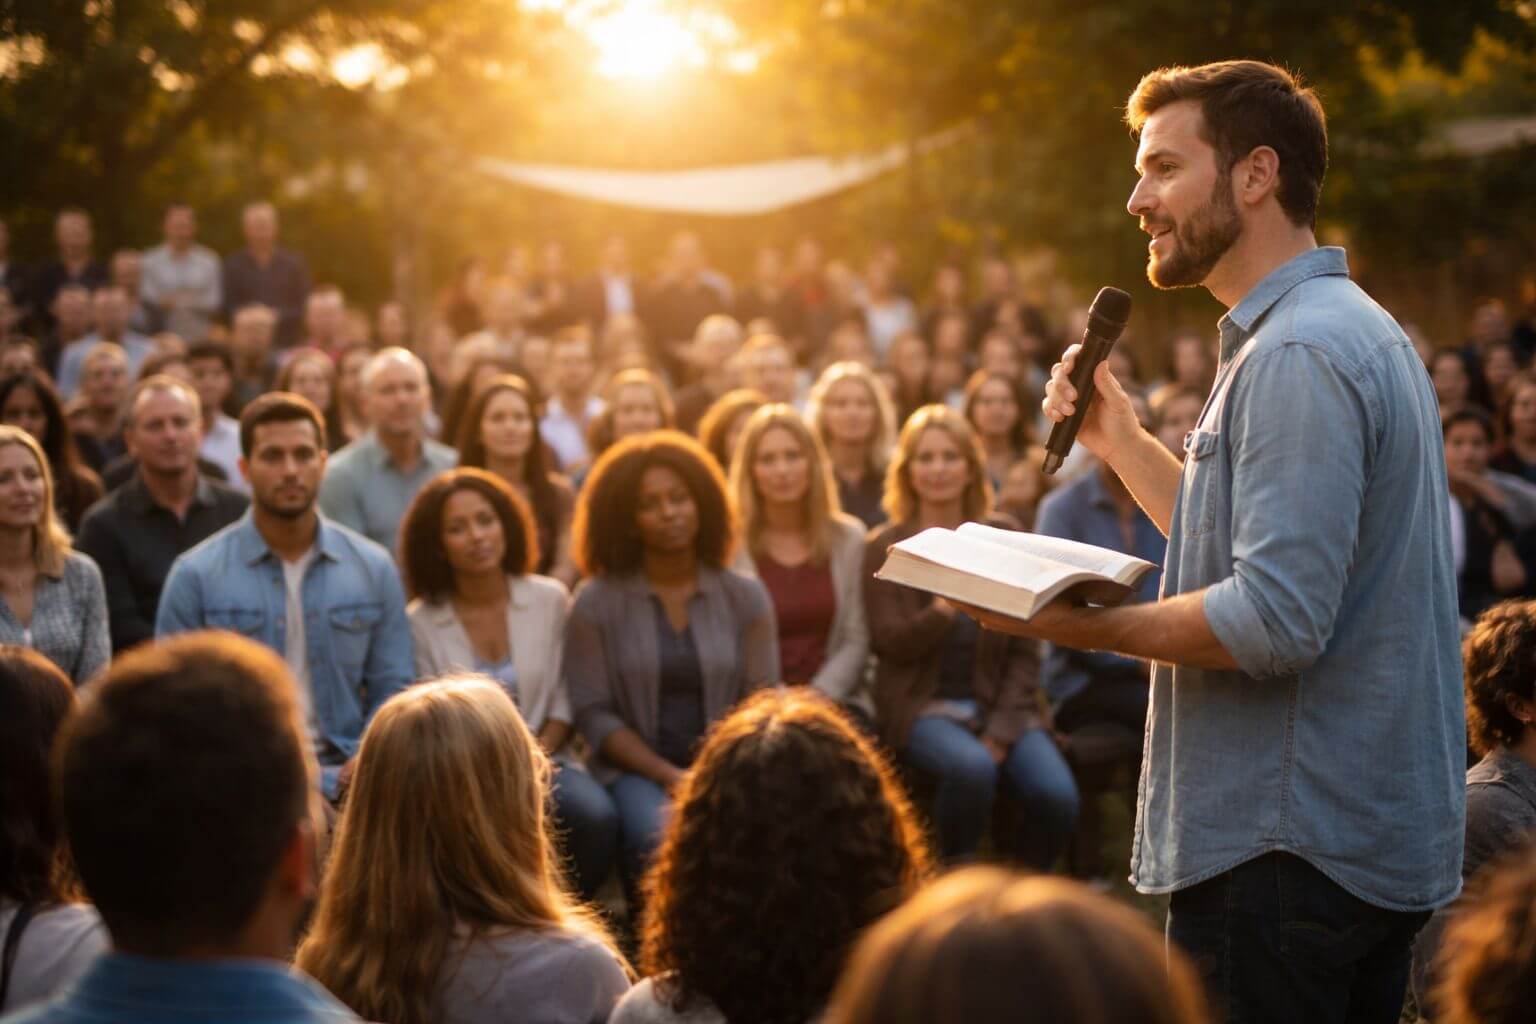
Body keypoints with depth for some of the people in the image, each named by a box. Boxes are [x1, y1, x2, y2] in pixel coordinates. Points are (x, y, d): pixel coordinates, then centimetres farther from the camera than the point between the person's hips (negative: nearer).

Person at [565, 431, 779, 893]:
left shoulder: (744, 596, 11)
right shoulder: (596, 603, 4)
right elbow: (593, 714, -1)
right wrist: (671, 777, -12)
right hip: (636, 768, -2)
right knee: (663, 842, -34)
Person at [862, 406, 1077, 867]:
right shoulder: (884, 547, 4)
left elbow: (1025, 650, 7)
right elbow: (890, 646, -6)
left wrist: (1001, 730, -7)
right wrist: (943, 609, -25)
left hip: (1001, 703, 3)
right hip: (923, 705, -2)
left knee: (1057, 798, -25)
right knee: (971, 769, -36)